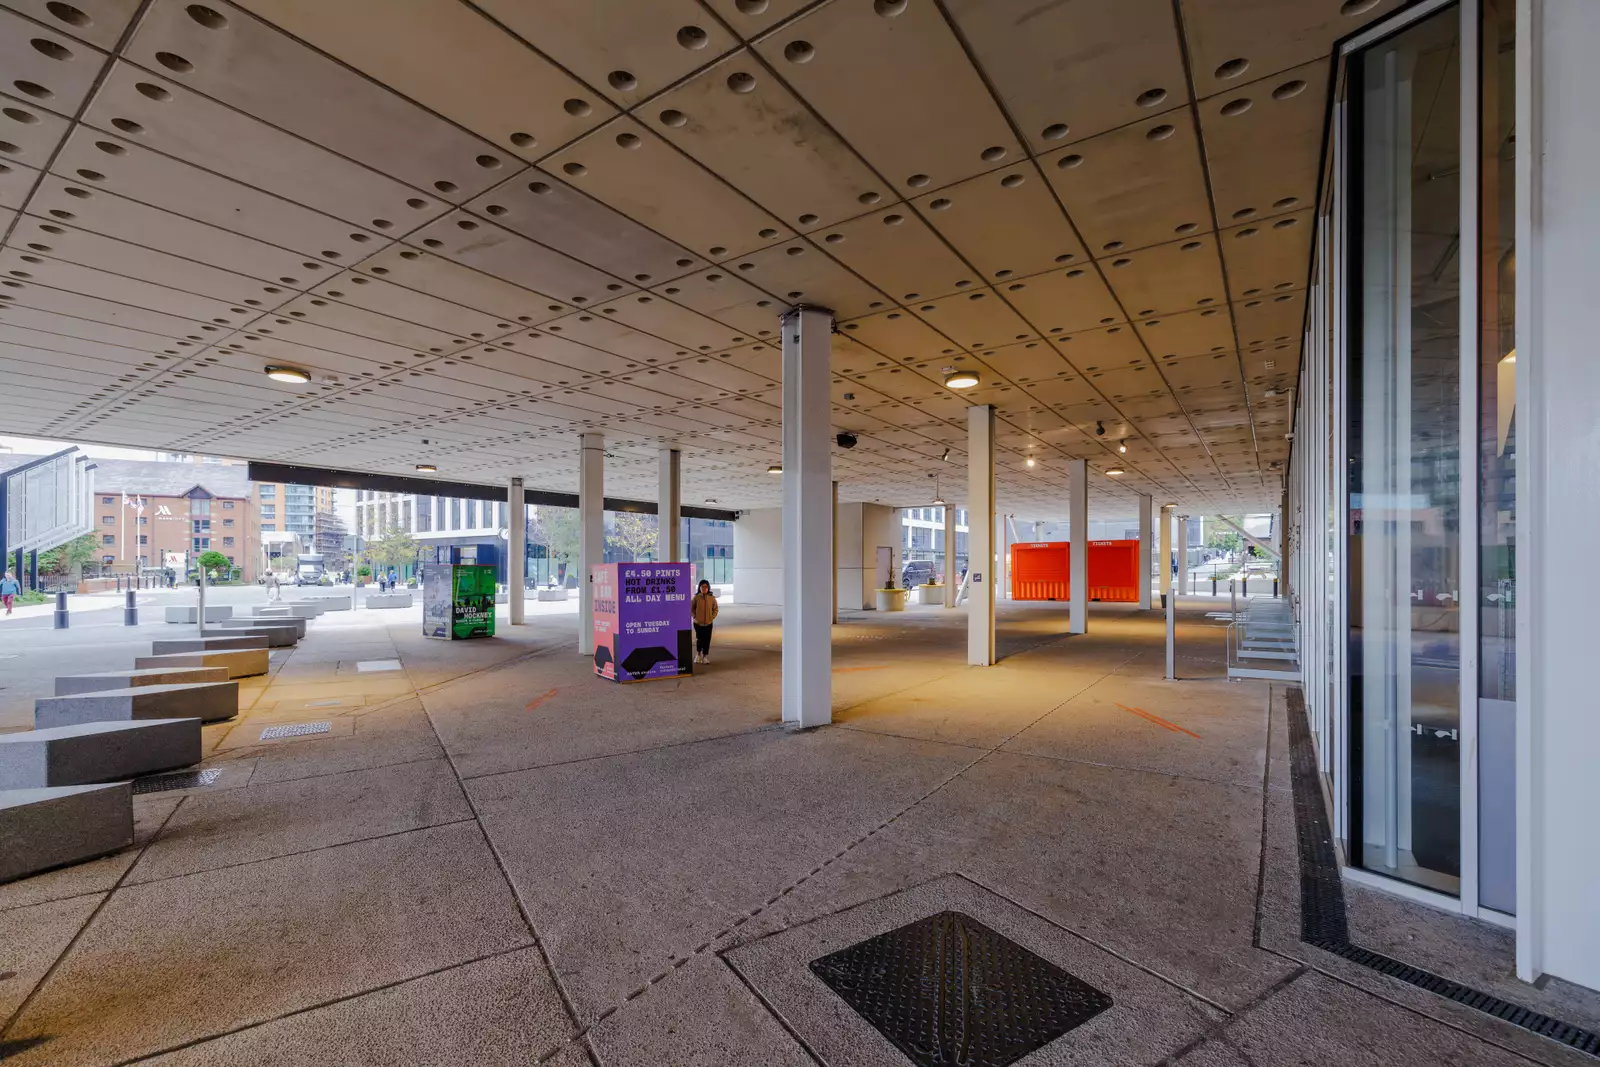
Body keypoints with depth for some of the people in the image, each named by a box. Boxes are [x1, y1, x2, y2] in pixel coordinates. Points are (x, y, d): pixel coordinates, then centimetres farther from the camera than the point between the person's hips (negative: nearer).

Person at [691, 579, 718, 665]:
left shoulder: (712, 598, -1)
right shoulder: (696, 597, -4)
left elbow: (715, 609, 7)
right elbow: (691, 608, 5)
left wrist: (712, 617, -3)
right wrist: (695, 616, -2)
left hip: (708, 623, 1)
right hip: (698, 623, -1)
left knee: (707, 640, 2)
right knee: (699, 639, 2)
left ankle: (705, 656, 15)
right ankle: (698, 654, 26)